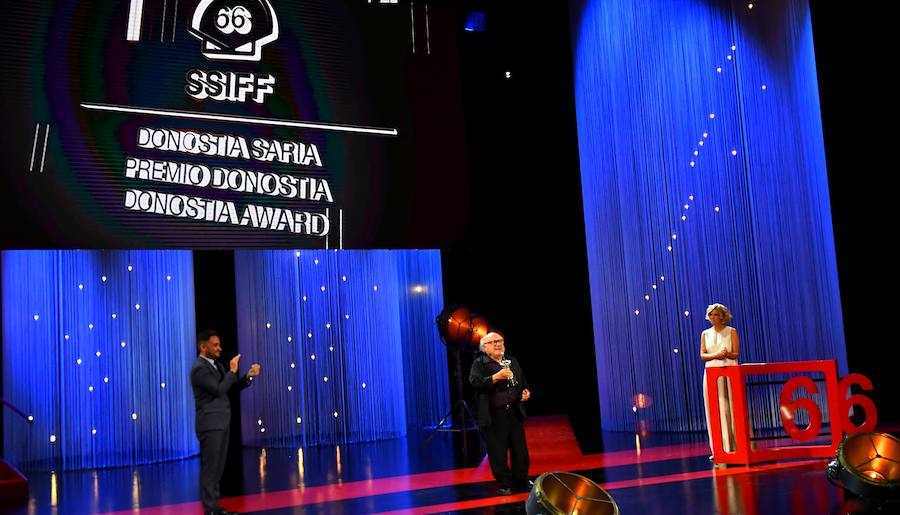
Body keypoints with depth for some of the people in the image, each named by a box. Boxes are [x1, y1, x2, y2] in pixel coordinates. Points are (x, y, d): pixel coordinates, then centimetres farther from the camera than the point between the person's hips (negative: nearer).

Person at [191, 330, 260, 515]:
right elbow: (219, 390, -22)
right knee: (210, 467, -5)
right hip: (210, 425, -9)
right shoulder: (200, 369, -14)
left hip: (221, 423, 9)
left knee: (218, 467, 12)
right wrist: (232, 371, -14)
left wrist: (249, 376, 0)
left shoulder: (216, 366, 14)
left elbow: (234, 386, 15)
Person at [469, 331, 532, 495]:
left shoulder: (512, 361, 14)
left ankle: (522, 482, 23)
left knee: (520, 450, 10)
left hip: (515, 413, 5)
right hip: (494, 416, -4)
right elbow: (475, 382, -19)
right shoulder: (479, 363, -3)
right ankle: (504, 484, 14)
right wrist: (496, 377, -27)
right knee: (498, 452, 2)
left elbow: (523, 381, 24)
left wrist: (526, 391, 3)